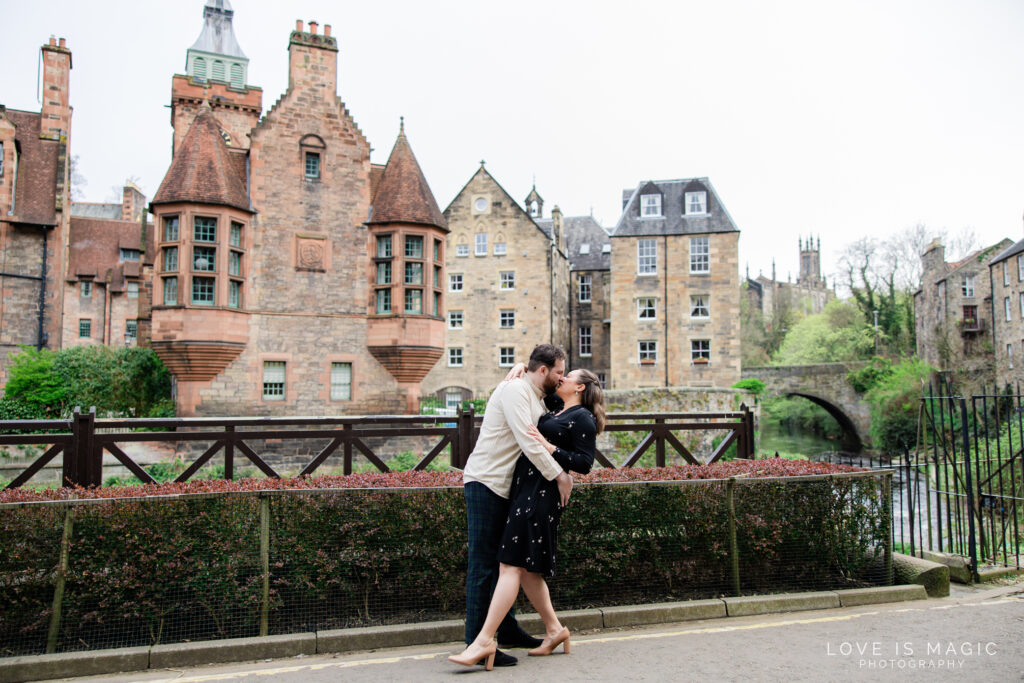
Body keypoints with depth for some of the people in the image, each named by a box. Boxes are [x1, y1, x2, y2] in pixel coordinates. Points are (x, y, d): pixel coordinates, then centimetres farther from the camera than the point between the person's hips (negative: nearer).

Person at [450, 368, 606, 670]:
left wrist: (548, 448, -18)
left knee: (512, 565, -13)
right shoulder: (555, 413, 22)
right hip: (524, 489, 9)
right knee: (527, 568, 11)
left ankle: (484, 640, -13)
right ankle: (554, 629, 22)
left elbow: (584, 463, -11)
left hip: (542, 494, -9)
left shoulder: (582, 418, -2)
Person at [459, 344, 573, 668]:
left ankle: (508, 630, 28)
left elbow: (541, 441, 18)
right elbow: (527, 441, -22)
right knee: (483, 565, -7)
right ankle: (477, 643, -3)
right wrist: (558, 476, -18)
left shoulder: (536, 400, 18)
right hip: (485, 483, -10)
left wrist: (562, 472, 4)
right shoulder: (514, 390, -14)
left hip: (504, 488, 10)